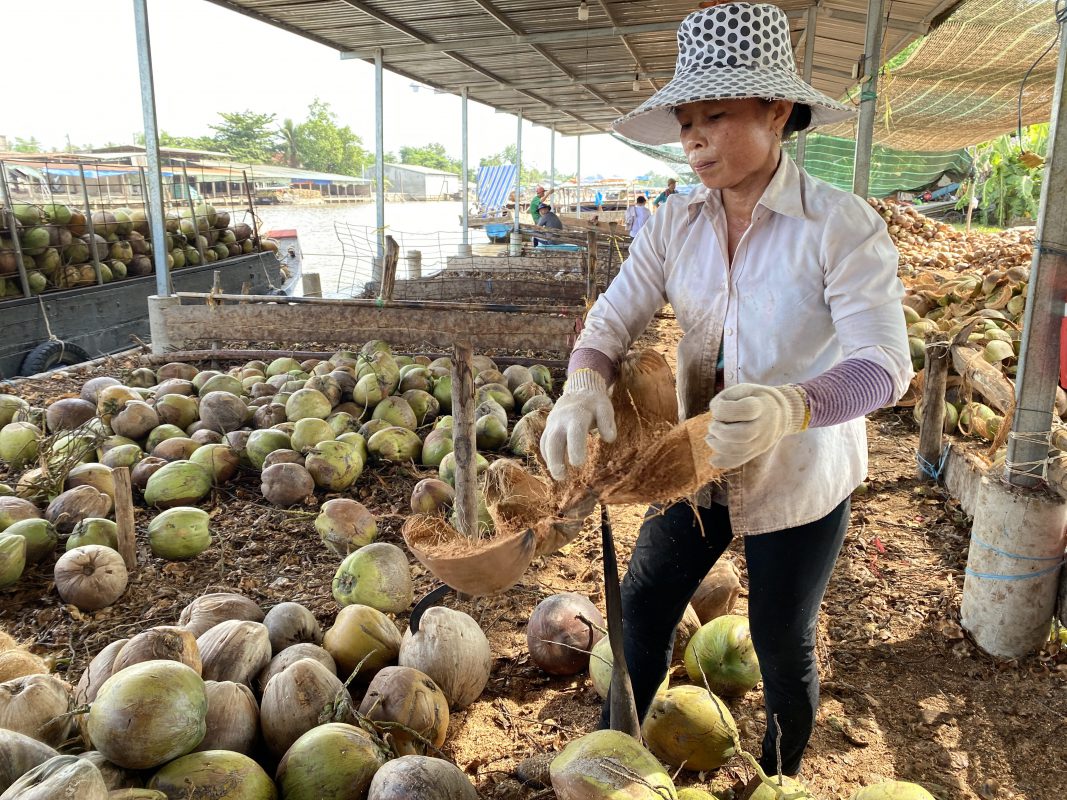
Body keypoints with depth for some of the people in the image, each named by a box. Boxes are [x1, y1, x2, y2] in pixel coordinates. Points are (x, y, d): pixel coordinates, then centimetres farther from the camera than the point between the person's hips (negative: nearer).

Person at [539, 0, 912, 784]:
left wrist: (790, 408, -46)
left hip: (801, 478, -4)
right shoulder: (675, 225, -5)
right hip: (696, 465, 4)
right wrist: (583, 387, -31)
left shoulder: (841, 225, -19)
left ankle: (781, 777, 45)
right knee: (642, 609, 14)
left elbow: (884, 361, -26)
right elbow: (613, 320, -9)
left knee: (783, 647, 14)